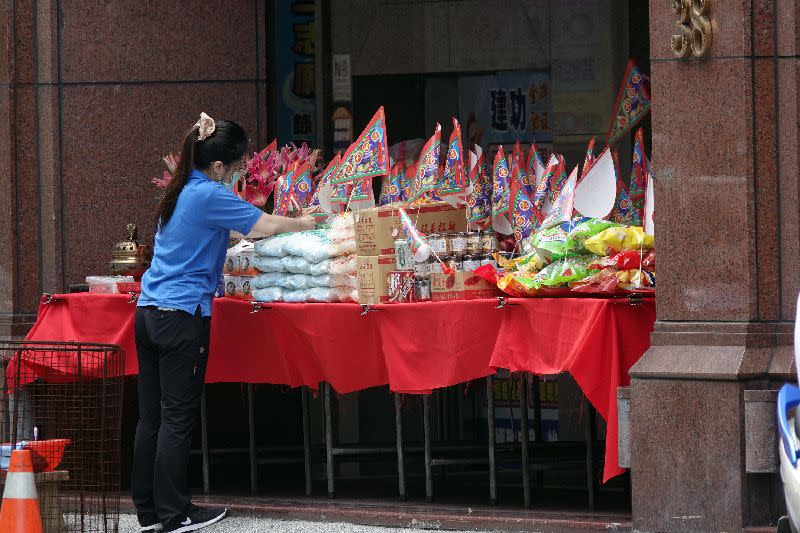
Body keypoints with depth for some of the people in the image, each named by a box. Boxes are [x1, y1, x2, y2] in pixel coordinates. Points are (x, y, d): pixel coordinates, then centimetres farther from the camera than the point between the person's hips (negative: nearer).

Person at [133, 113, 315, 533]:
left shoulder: (180, 191, 14)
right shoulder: (209, 195, -12)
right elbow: (266, 225, -6)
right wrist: (304, 224, 11)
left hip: (149, 311, 8)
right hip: (182, 316, -8)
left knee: (151, 416, 9)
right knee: (177, 418, -3)